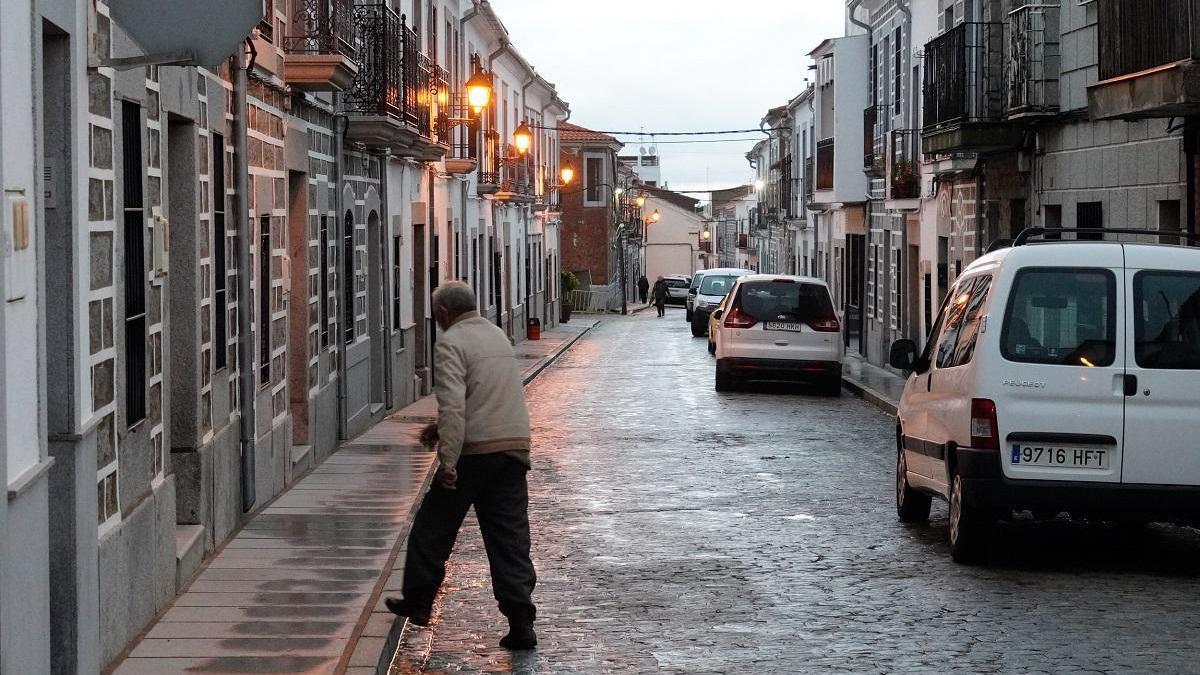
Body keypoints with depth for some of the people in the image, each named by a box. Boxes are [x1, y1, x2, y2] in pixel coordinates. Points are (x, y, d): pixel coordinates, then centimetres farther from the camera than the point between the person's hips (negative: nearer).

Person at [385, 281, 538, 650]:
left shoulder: (451, 343, -8)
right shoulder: (498, 335, 18)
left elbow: (453, 404, -19)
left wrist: (448, 462, -20)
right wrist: (441, 428, 33)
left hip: (474, 450, -7)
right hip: (515, 444, 7)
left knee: (432, 529, 12)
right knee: (510, 537, 5)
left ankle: (417, 602, 24)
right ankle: (521, 623, 0)